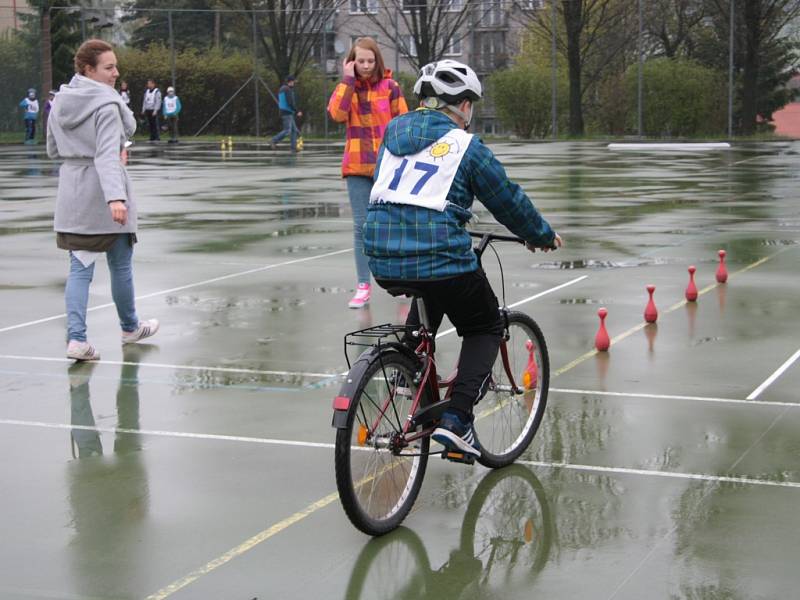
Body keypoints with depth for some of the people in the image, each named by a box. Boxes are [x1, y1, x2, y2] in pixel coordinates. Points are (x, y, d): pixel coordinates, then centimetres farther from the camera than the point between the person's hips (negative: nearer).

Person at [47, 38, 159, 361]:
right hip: (103, 192, -6)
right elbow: (107, 155, -28)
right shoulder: (107, 106, -17)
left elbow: (53, 150, 14)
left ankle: (76, 338, -7)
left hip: (71, 194, 6)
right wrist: (115, 198, -36)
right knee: (120, 264, 13)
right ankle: (129, 327, 30)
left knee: (79, 267, 5)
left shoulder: (60, 102, 5)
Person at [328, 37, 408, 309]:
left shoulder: (389, 86, 1)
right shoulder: (347, 87, 6)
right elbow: (337, 113, -14)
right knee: (361, 226, 0)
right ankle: (363, 287, 2)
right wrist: (348, 79, -11)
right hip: (357, 166, 1)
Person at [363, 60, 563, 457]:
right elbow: (509, 201, 5)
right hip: (442, 260, -6)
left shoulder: (394, 132, 14)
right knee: (485, 329, 16)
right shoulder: (464, 146, -3)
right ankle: (456, 419, -1)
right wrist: (542, 237, 23)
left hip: (383, 263, 6)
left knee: (428, 298, 37)